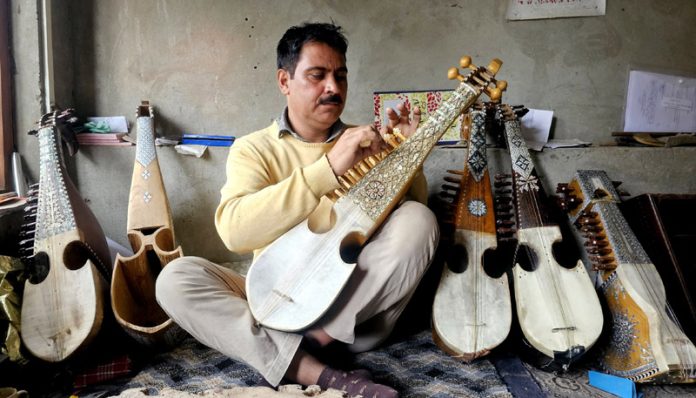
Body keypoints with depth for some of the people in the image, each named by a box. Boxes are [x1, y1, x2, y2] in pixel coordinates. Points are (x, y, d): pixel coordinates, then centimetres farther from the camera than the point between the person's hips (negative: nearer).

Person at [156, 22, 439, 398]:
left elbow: (411, 208, 3)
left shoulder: (367, 143, 8)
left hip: (357, 301, 1)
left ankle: (318, 337, -19)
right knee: (175, 278, -21)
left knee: (418, 220, -21)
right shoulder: (254, 148, 0)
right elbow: (234, 230, -21)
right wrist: (330, 168, -28)